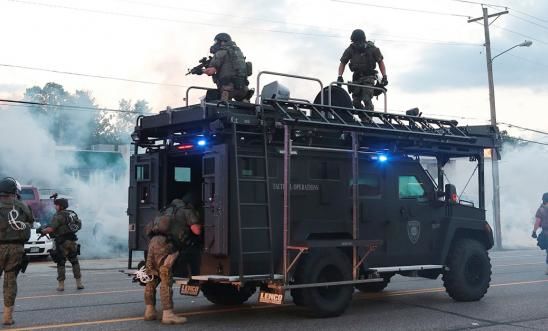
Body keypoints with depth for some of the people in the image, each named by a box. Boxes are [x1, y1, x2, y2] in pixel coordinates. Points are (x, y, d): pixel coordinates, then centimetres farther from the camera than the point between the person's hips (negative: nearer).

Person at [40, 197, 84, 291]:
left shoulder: (58, 216, -13)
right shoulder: (72, 214, 12)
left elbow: (51, 229, -19)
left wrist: (42, 231, -3)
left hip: (63, 242, -6)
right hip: (73, 241, 6)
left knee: (61, 263, 3)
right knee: (74, 261, 13)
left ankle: (61, 284, 3)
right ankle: (79, 283, 10)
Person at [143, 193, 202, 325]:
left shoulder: (171, 209, 31)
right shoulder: (188, 211, 9)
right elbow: (196, 230, 0)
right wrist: (198, 224, 22)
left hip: (154, 241, 8)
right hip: (165, 244, -8)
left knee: (151, 279, 13)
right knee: (166, 280, -9)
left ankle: (149, 311, 19)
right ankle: (168, 314, -10)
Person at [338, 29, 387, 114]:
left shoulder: (372, 49, -8)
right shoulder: (350, 49, -3)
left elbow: (380, 62, 2)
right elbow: (343, 63, 5)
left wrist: (384, 76, -6)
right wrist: (340, 76, -7)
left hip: (369, 77, -3)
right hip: (357, 78, 3)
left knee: (366, 99, -20)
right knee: (356, 102, 1)